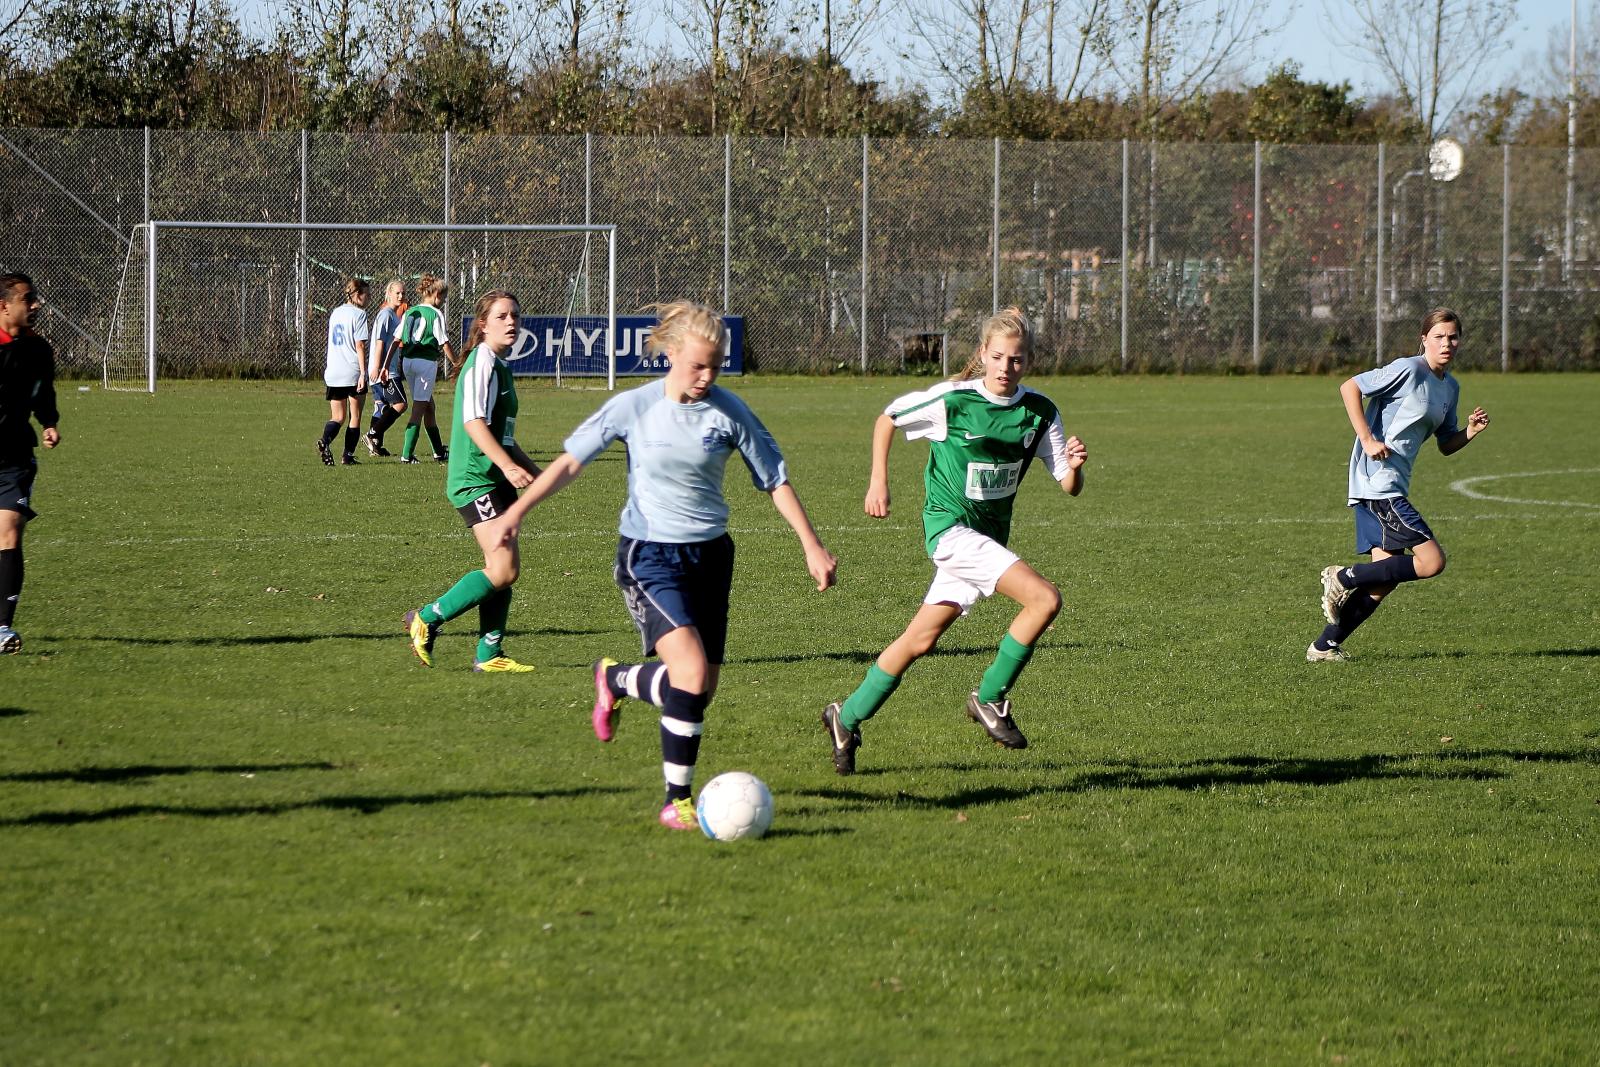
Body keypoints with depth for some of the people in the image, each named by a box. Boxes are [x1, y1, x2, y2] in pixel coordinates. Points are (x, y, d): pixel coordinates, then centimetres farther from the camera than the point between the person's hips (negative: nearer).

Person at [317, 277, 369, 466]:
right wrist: (363, 373, -14)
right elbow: (360, 346, -13)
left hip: (333, 373, 6)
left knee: (338, 417, 8)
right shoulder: (359, 314, -8)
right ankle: (349, 455, 7)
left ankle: (325, 441, -19)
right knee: (355, 417, 8)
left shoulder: (335, 313, 13)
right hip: (353, 372, -6)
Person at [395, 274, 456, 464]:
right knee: (419, 408, -4)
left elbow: (396, 341, 9)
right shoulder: (436, 314, -8)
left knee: (428, 406, 17)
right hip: (427, 361, -7)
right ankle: (407, 454, -9)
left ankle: (439, 453, 24)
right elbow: (444, 343, -9)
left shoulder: (408, 313, 11)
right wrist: (456, 364, 2)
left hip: (408, 361, 7)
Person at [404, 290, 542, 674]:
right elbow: (474, 422, -22)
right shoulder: (482, 361, -12)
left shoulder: (500, 366, 19)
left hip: (496, 481, 10)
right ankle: (427, 620, -4)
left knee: (501, 570, 7)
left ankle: (489, 654, 11)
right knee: (503, 569, -15)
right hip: (475, 479, -10)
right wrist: (509, 465, -29)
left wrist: (532, 469, 27)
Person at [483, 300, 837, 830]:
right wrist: (517, 510, -3)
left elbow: (775, 479, 3)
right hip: (649, 555, -4)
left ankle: (614, 677, 32)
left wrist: (813, 547, 0)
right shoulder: (633, 407, -9)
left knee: (702, 684, 5)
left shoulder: (729, 412, -5)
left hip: (710, 553, 4)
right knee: (691, 673, -21)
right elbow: (571, 459, 1)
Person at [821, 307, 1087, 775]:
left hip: (989, 535, 5)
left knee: (921, 639, 9)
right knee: (1044, 597, -22)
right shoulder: (952, 400, -13)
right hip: (949, 525, -5)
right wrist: (879, 482, -2)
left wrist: (1074, 466, -24)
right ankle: (989, 698, -7)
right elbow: (887, 419, 4)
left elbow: (1070, 486, -1)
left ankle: (847, 717, 24)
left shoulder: (1040, 412, -1)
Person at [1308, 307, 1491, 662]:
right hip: (1377, 482, -9)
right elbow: (1349, 388, -13)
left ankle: (1325, 646, 8)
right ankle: (1343, 578, -5)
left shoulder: (1451, 387, 16)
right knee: (1431, 560, -15)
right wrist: (1367, 439, -19)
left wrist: (1471, 431, 2)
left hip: (1393, 486, 9)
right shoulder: (1409, 370, -11)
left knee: (1385, 578, 4)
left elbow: (1446, 445, 23)